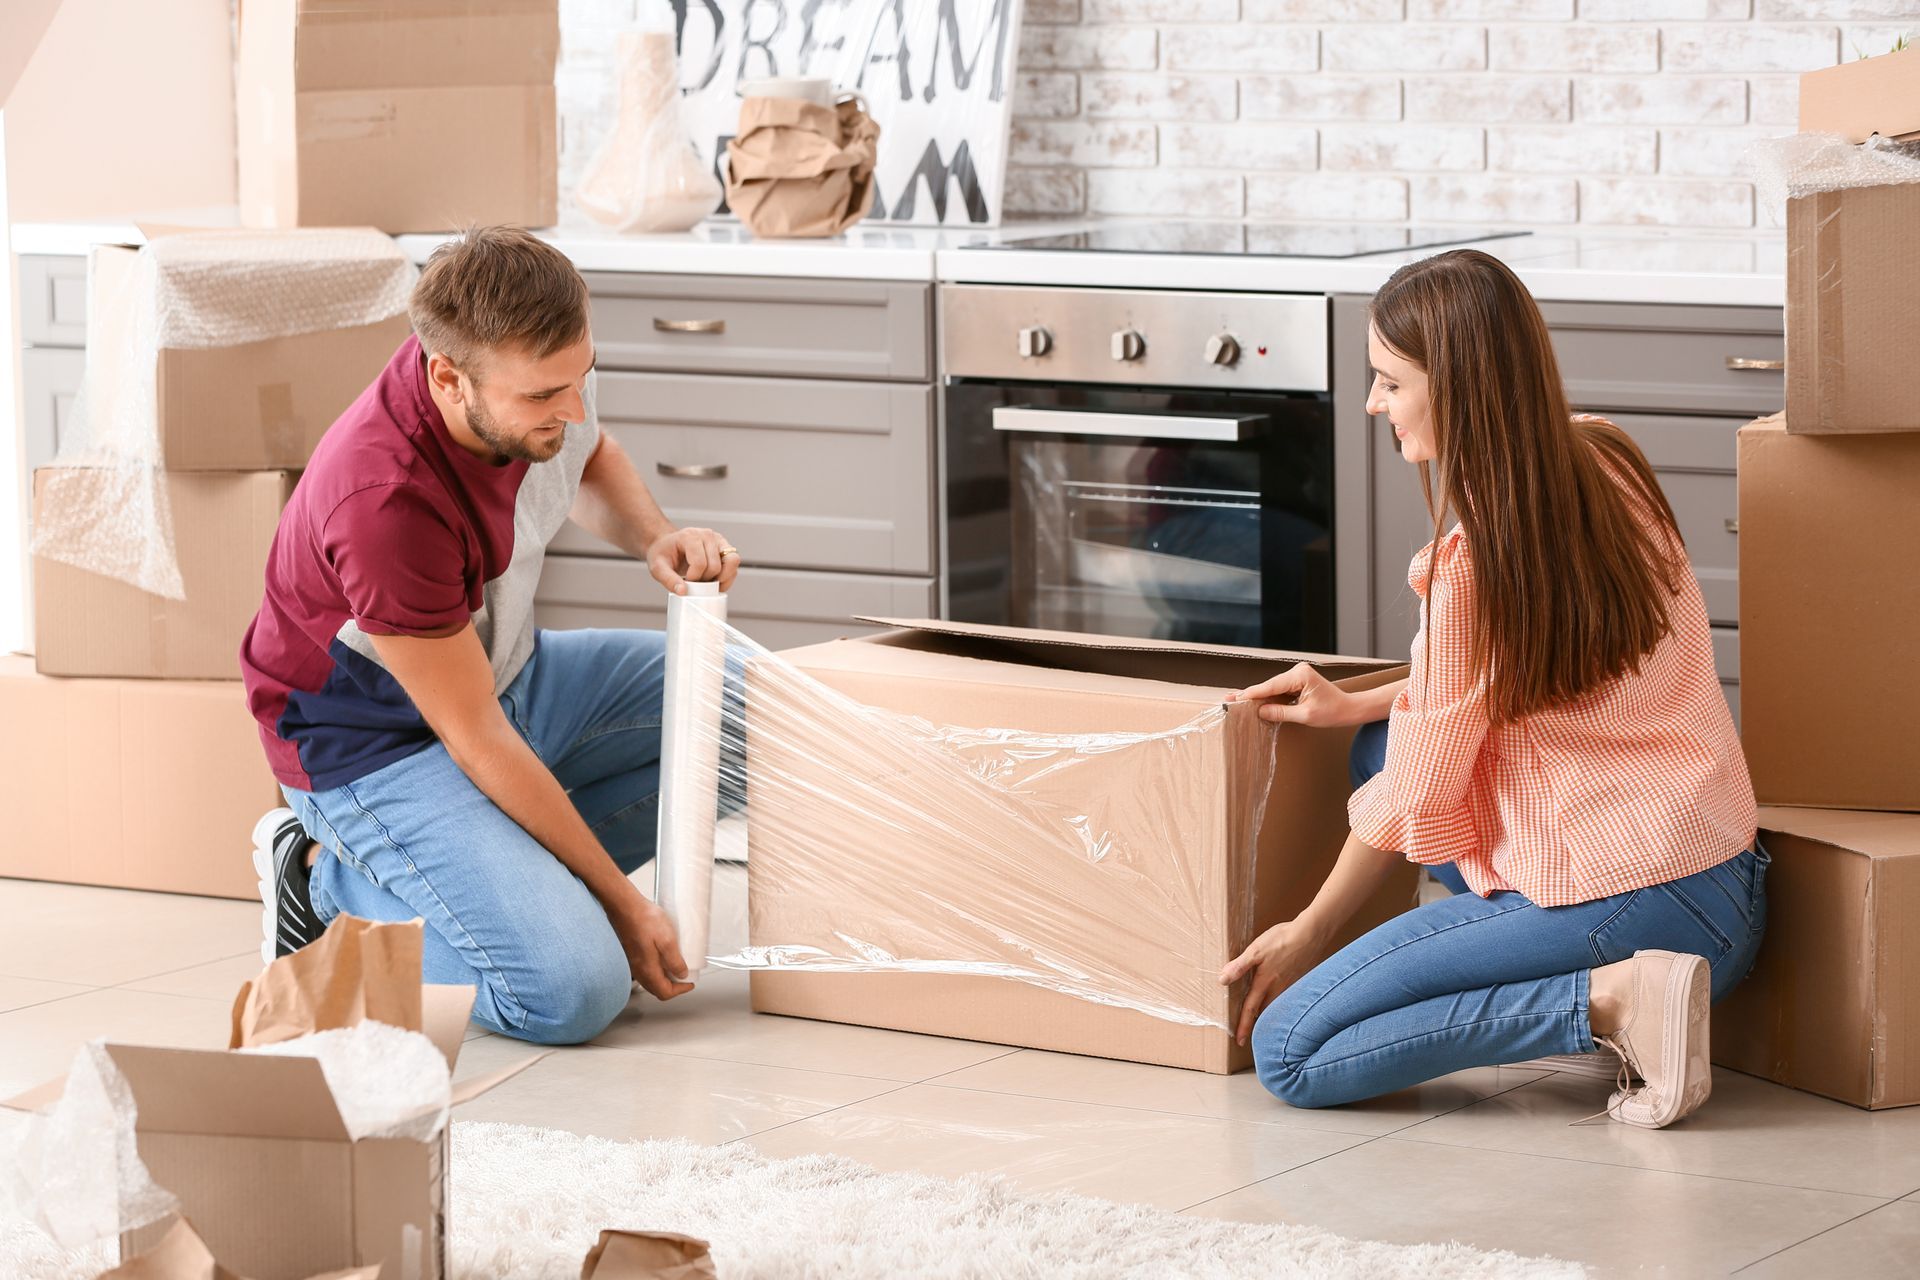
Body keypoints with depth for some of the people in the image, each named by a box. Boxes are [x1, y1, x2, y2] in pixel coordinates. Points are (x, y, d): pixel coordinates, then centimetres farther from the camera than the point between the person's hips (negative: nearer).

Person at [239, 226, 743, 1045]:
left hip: (509, 673, 8)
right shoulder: (386, 501, -36)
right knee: (569, 990, -26)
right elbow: (476, 739, -26)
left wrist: (657, 540, -9)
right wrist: (622, 904, -20)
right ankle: (336, 885, -1)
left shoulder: (543, 359, -15)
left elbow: (592, 461, 14)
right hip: (380, 745, -8)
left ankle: (514, 881, 5)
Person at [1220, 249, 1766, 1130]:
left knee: (1287, 1054, -5)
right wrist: (1355, 706, 21)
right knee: (1380, 746, 24)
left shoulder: (1474, 562, -19)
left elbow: (1414, 800, -8)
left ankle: (1612, 1001, -13)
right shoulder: (1605, 463, 5)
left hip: (1625, 908, -9)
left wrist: (1309, 930, 7)